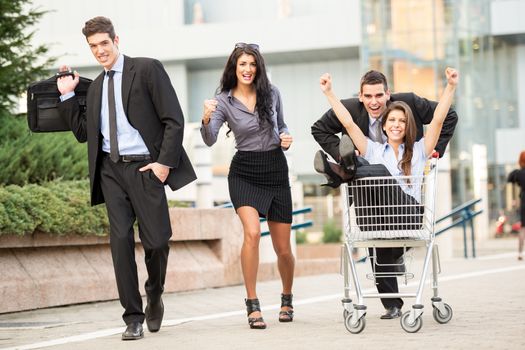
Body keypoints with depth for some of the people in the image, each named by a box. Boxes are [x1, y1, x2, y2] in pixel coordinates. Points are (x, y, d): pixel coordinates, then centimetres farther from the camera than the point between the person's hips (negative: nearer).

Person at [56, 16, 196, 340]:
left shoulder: (147, 69, -2)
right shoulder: (96, 86, 17)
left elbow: (174, 120, -6)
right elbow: (83, 133, 18)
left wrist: (165, 162, -13)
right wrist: (67, 96, 10)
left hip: (145, 168, -4)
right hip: (111, 170, 4)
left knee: (156, 241, -3)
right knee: (121, 241, -4)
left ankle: (154, 297, 27)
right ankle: (133, 318, 0)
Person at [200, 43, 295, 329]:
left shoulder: (271, 94, 2)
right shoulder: (223, 101, -5)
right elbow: (210, 140, -17)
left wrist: (286, 138, -4)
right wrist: (207, 119, -37)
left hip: (276, 170, 2)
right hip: (244, 173, -2)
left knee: (283, 249, 7)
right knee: (252, 233, -26)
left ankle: (287, 299, 35)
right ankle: (252, 305, -16)